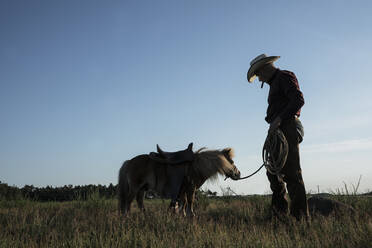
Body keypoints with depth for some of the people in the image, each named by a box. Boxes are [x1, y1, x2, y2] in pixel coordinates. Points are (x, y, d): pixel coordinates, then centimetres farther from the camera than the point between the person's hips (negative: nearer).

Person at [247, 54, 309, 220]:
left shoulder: (285, 77, -3)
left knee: (291, 172, -14)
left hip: (287, 129, -10)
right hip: (278, 133, 10)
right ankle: (280, 212, 12)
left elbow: (298, 100, -17)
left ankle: (300, 216, -14)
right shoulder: (275, 84, 26)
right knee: (273, 172, 9)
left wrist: (279, 119, -22)